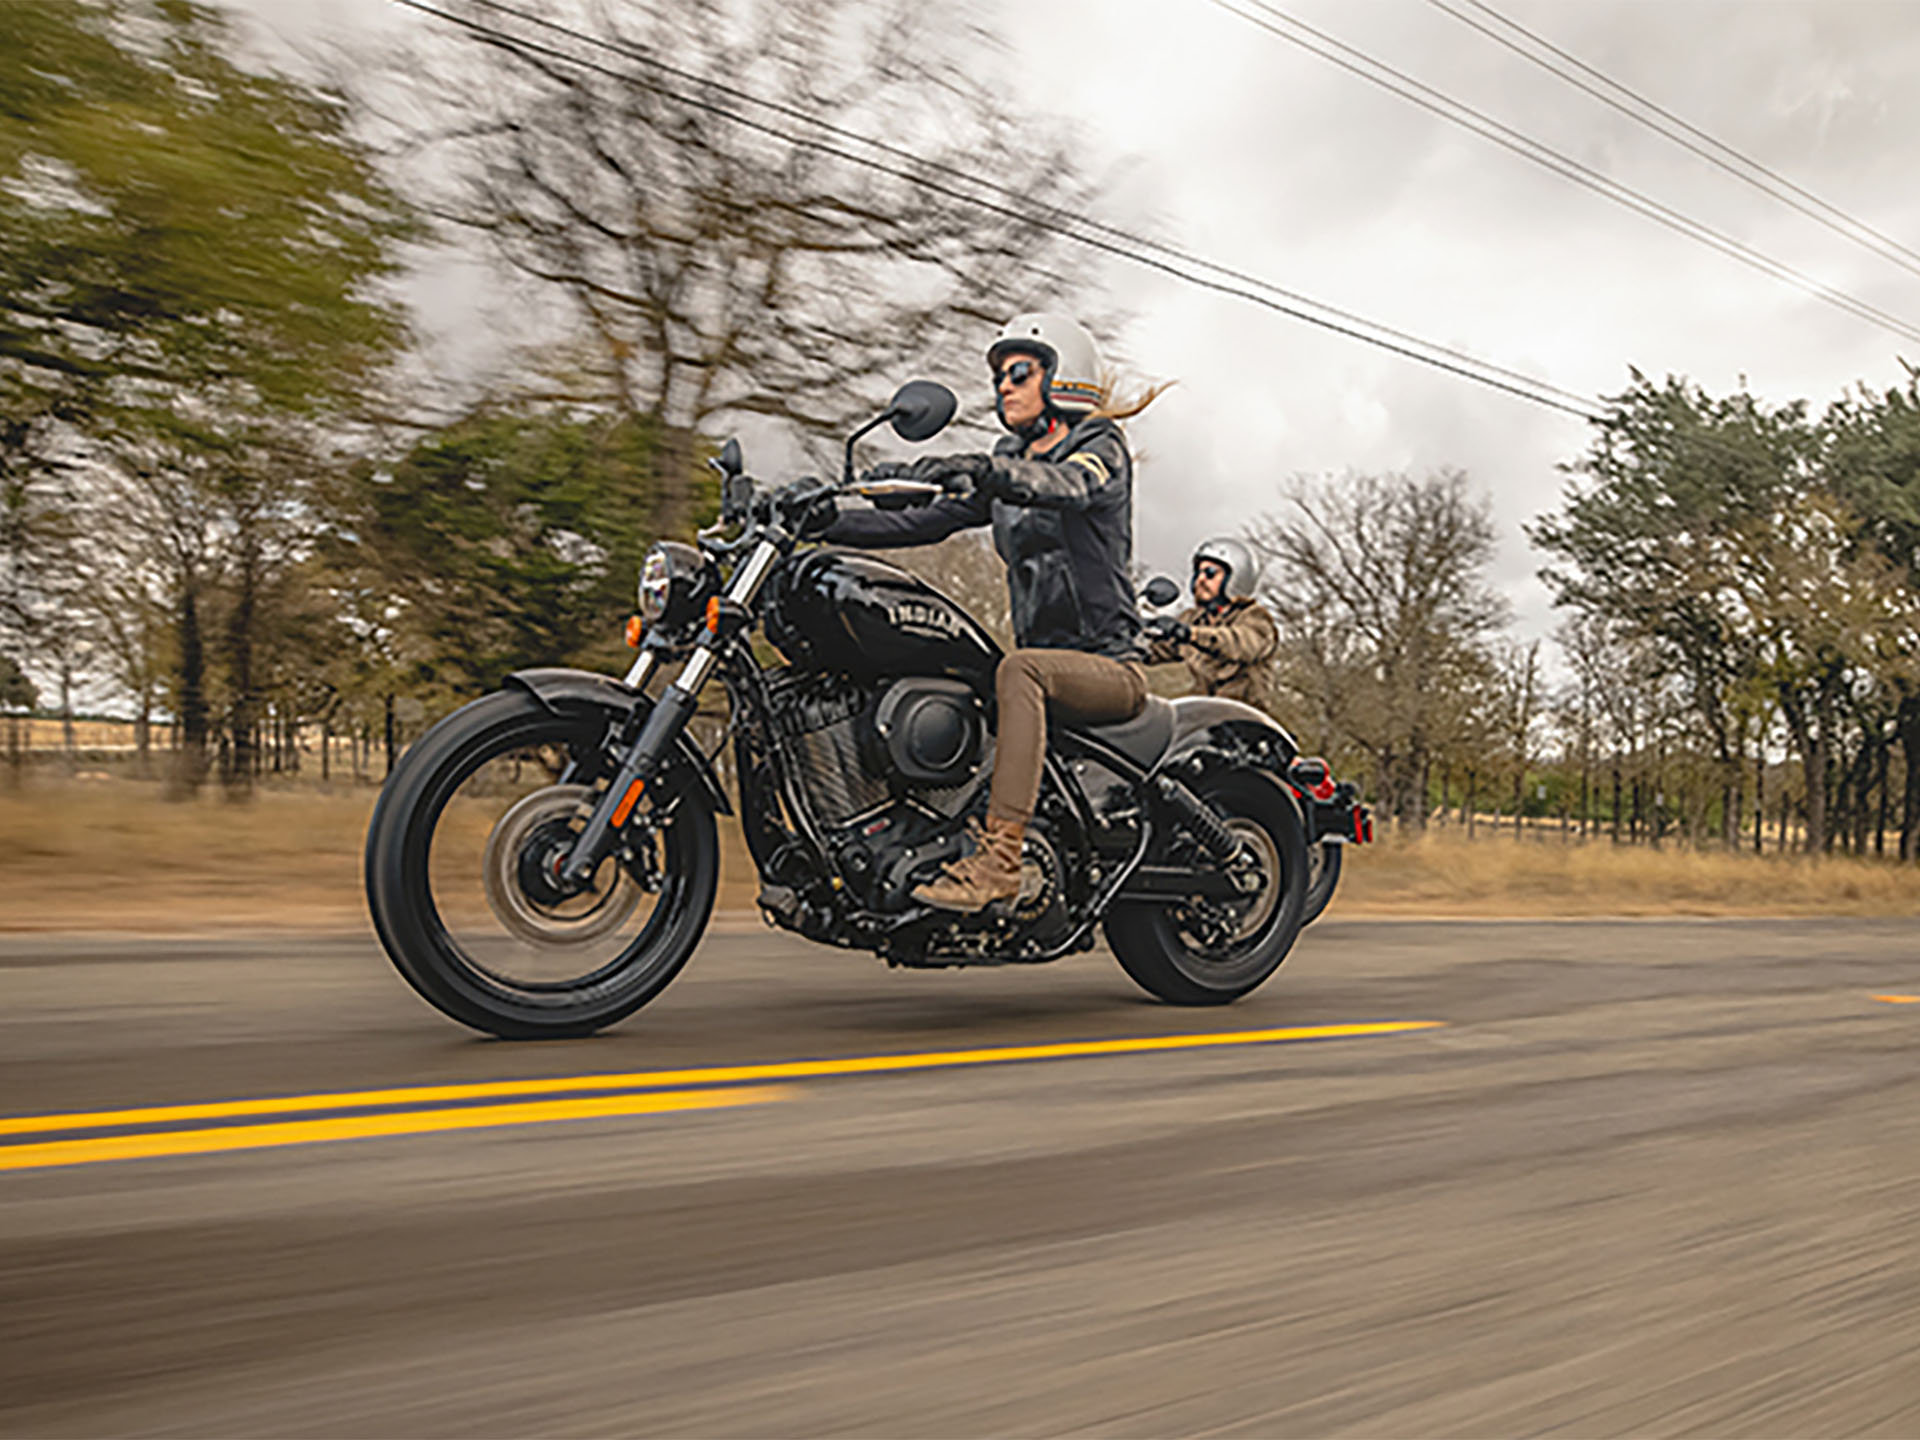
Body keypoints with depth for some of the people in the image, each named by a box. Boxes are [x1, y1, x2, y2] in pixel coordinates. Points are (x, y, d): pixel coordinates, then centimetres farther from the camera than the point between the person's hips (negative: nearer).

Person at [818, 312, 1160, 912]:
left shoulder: (1101, 446, -1)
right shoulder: (1008, 461, 18)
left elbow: (1067, 485, -27)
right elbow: (930, 520, 8)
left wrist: (979, 468, -45)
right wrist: (825, 523, -3)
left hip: (1111, 665, -7)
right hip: (1043, 654, 7)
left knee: (1019, 669, -37)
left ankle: (998, 854, -41)